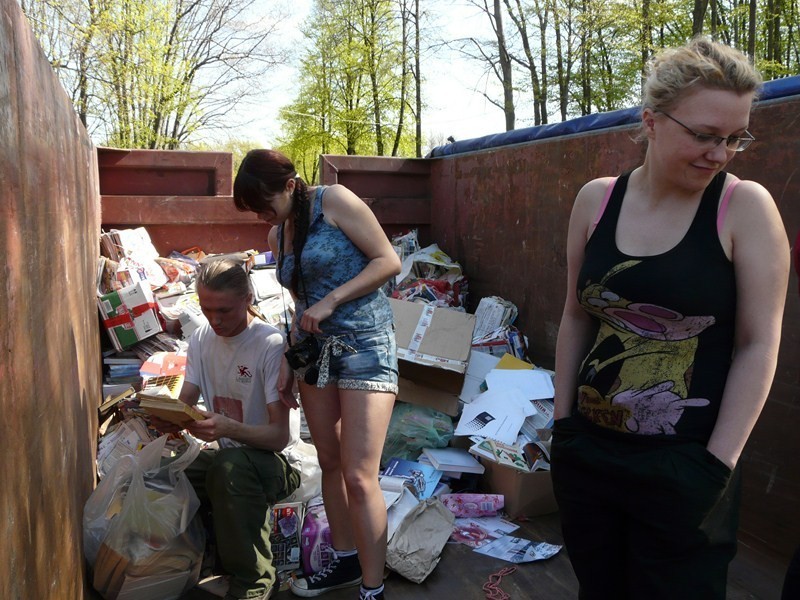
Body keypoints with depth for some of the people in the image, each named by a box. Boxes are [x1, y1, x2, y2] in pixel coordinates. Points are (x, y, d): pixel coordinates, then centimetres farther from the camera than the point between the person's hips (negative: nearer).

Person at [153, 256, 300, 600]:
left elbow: (279, 436, -21)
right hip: (222, 453, 6)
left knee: (229, 465, -38)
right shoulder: (201, 339, 3)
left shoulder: (271, 345, -19)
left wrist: (228, 427, -39)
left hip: (267, 457, -6)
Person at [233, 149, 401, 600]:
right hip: (314, 347, 7)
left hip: (364, 343, -7)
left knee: (359, 477, -8)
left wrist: (331, 300, -16)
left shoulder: (334, 201, -8)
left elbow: (389, 261, -11)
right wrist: (289, 359, 9)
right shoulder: (278, 234, 12)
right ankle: (347, 560, 31)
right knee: (330, 464, 14)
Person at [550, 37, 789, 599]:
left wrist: (716, 465, -10)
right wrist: (562, 420, 7)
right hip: (587, 455, 3)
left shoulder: (745, 206, -9)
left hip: (683, 469, -3)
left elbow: (759, 345, -8)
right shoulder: (597, 199, -1)